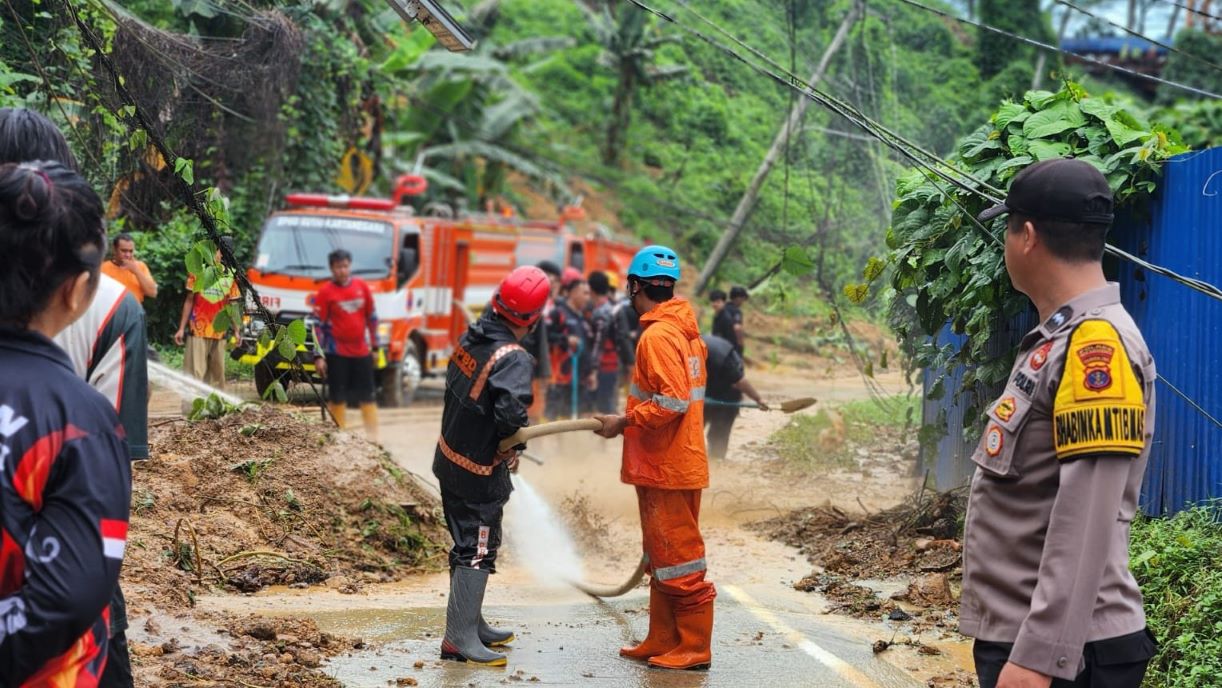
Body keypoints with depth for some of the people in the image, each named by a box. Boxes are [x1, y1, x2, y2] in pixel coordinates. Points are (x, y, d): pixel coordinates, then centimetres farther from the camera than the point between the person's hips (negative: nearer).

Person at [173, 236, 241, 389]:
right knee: (194, 373, -6)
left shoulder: (231, 276, 3)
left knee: (217, 374, 8)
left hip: (219, 334, 2)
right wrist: (181, 328, 4)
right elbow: (189, 301, 6)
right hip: (197, 332, -2)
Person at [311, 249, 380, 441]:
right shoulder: (326, 292, -7)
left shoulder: (362, 286, 3)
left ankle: (373, 436, 10)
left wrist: (374, 345, 13)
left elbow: (372, 317, 12)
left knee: (367, 396, 6)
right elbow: (318, 325, -7)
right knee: (337, 397, 3)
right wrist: (318, 356, -11)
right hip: (337, 353, -3)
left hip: (362, 351, 3)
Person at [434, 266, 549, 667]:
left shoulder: (472, 337, 0)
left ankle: (471, 624, 31)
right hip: (480, 472, -8)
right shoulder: (513, 358, -24)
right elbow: (511, 413, -36)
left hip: (450, 459, 8)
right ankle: (460, 639, 1)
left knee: (468, 545, 19)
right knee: (477, 551, 0)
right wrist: (519, 435, -12)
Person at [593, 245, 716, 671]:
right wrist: (632, 419, 16)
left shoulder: (658, 335, -18)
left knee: (678, 561, -2)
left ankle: (694, 648, 4)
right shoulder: (686, 331, 13)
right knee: (662, 561, 16)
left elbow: (672, 402, -25)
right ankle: (663, 642, 23)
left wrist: (624, 422, -15)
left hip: (666, 470, -10)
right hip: (679, 464, 10)